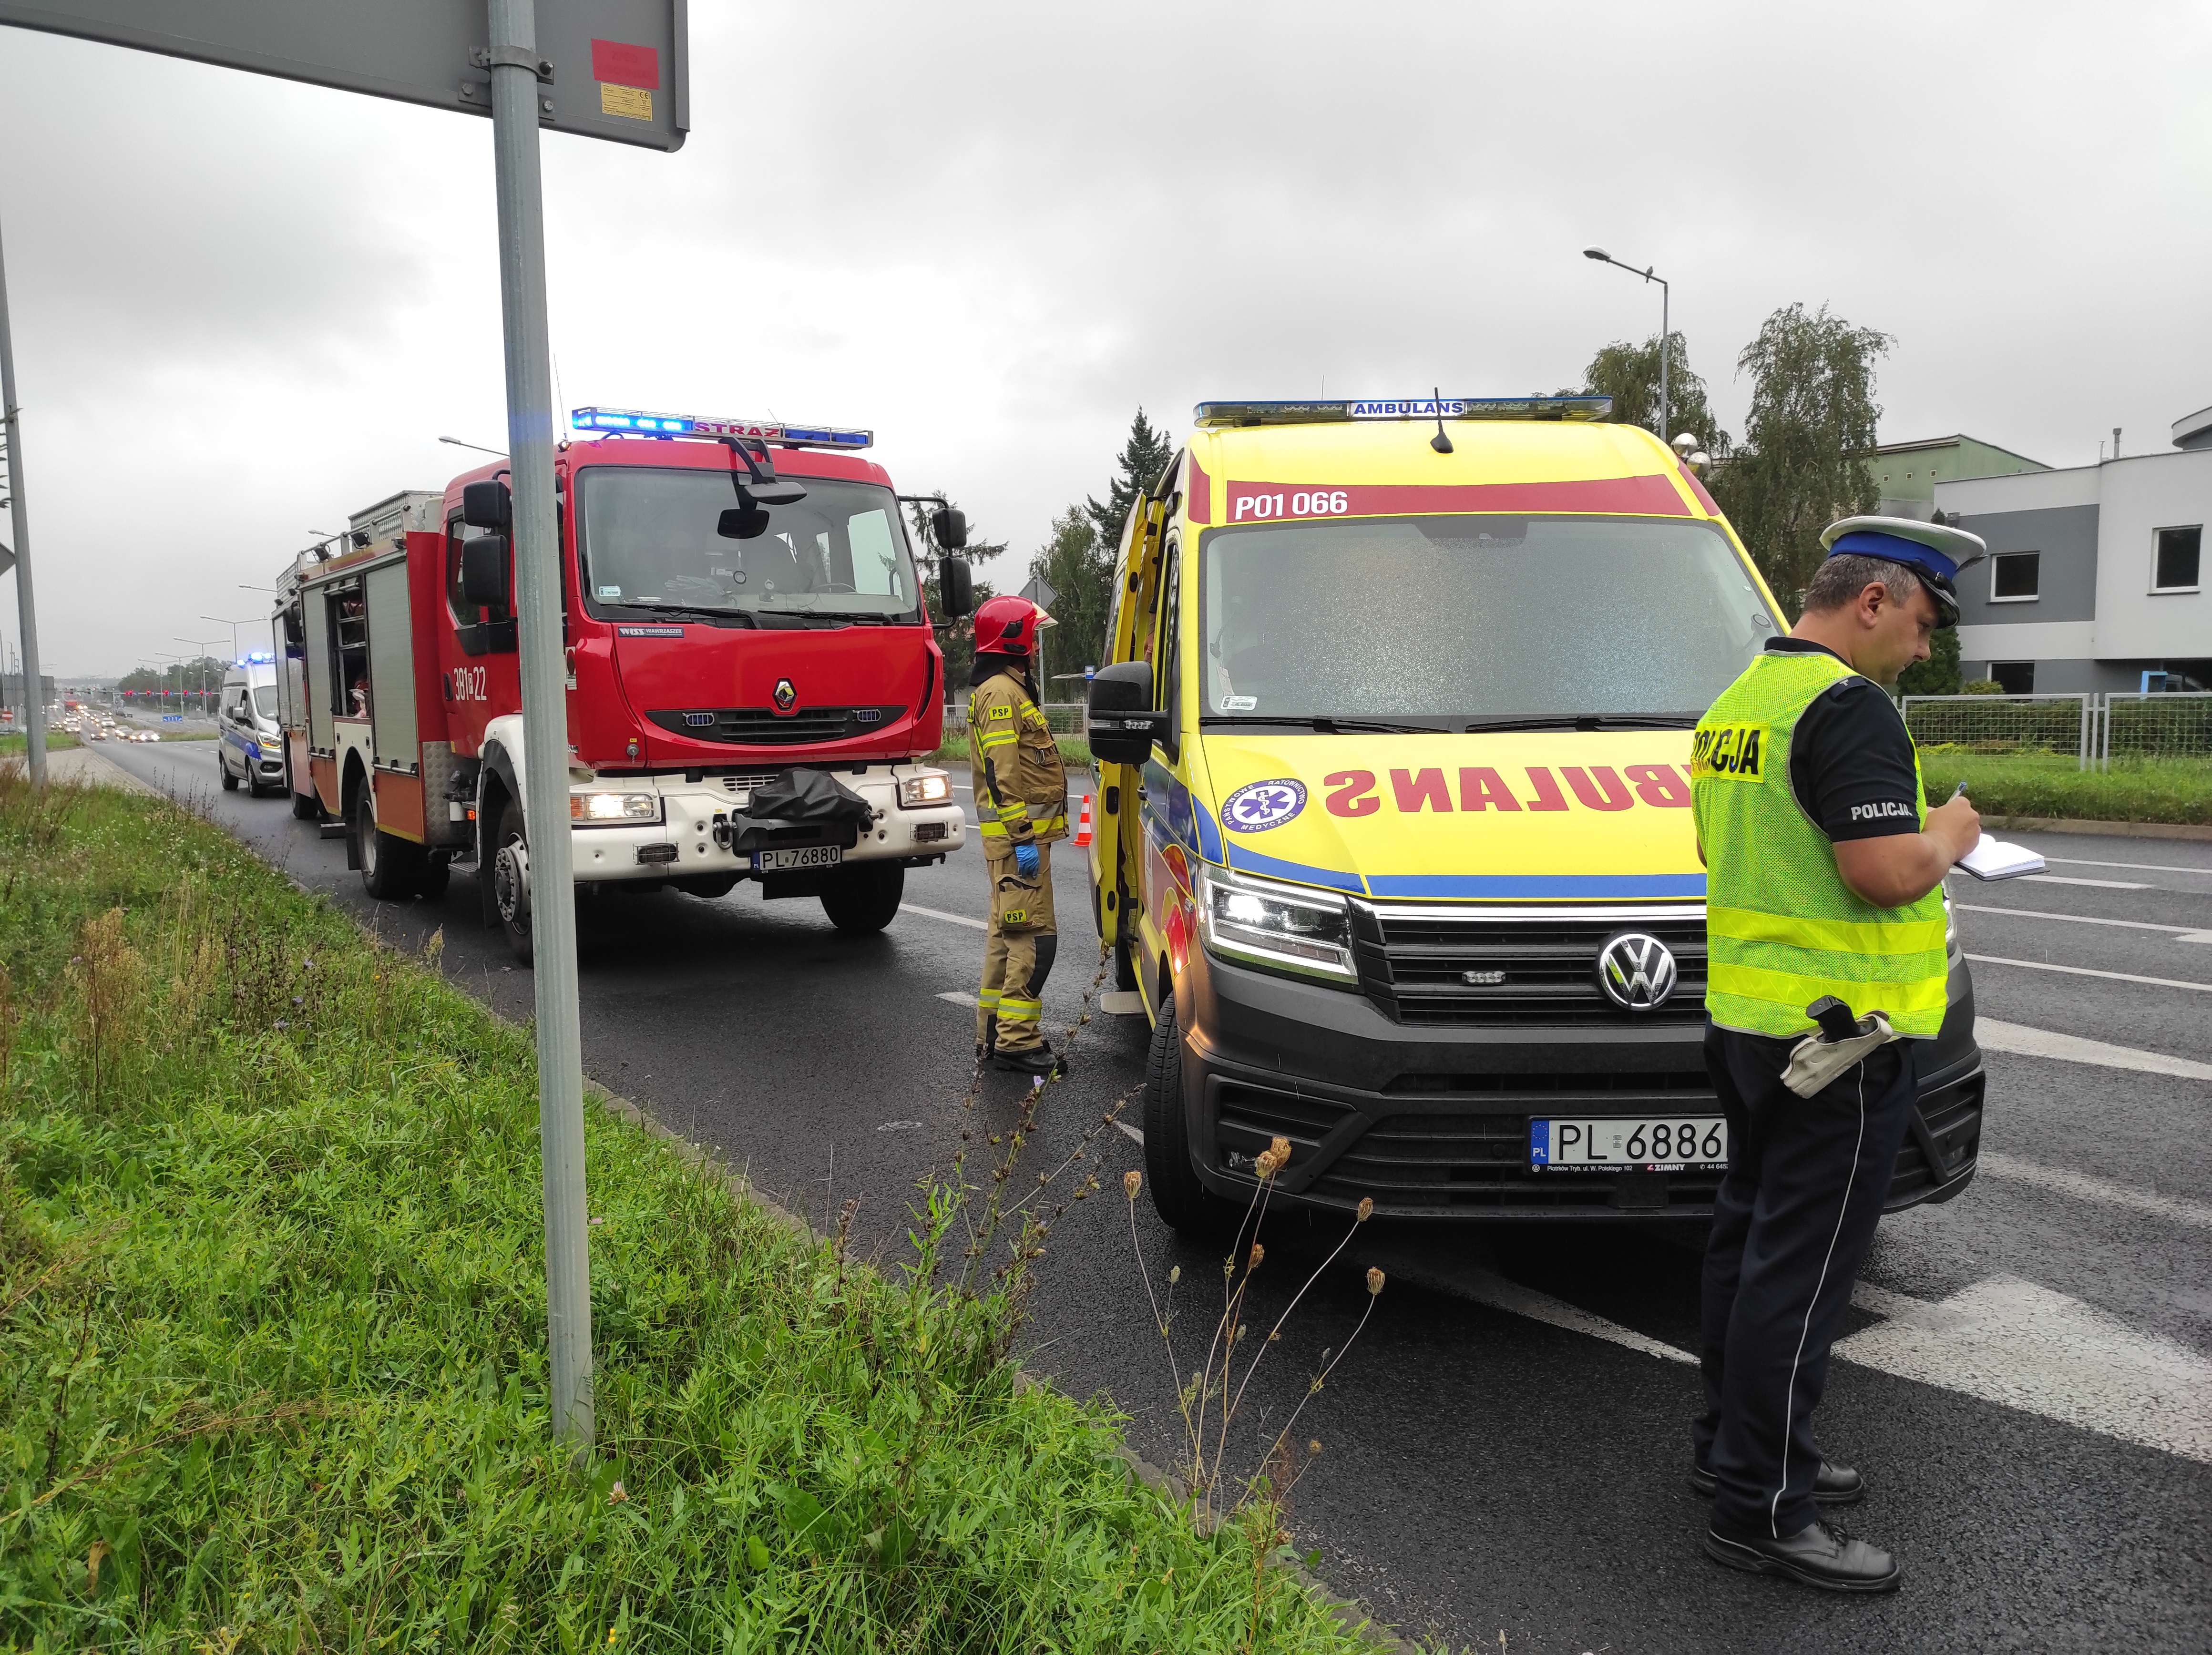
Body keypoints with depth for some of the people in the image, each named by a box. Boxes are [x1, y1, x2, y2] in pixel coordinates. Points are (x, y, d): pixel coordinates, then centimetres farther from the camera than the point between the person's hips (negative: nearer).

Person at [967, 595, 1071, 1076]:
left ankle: (994, 1033, 21)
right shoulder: (1002, 693, -13)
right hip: (1018, 836, -11)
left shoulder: (1009, 689, 22)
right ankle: (1016, 1040, -9)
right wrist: (1022, 838, -23)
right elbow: (1002, 774, -21)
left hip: (1016, 835, 11)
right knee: (1035, 935, -11)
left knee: (1007, 934, 14)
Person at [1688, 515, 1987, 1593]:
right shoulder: (1846, 705, -18)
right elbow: (1886, 873, -26)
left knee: (1751, 1237, 19)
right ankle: (1762, 1511, 7)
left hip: (1743, 1018, 10)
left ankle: (1732, 1445, 32)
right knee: (1802, 1268, -2)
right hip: (1838, 1032, -10)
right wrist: (1950, 835, -5)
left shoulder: (1738, 702, 13)